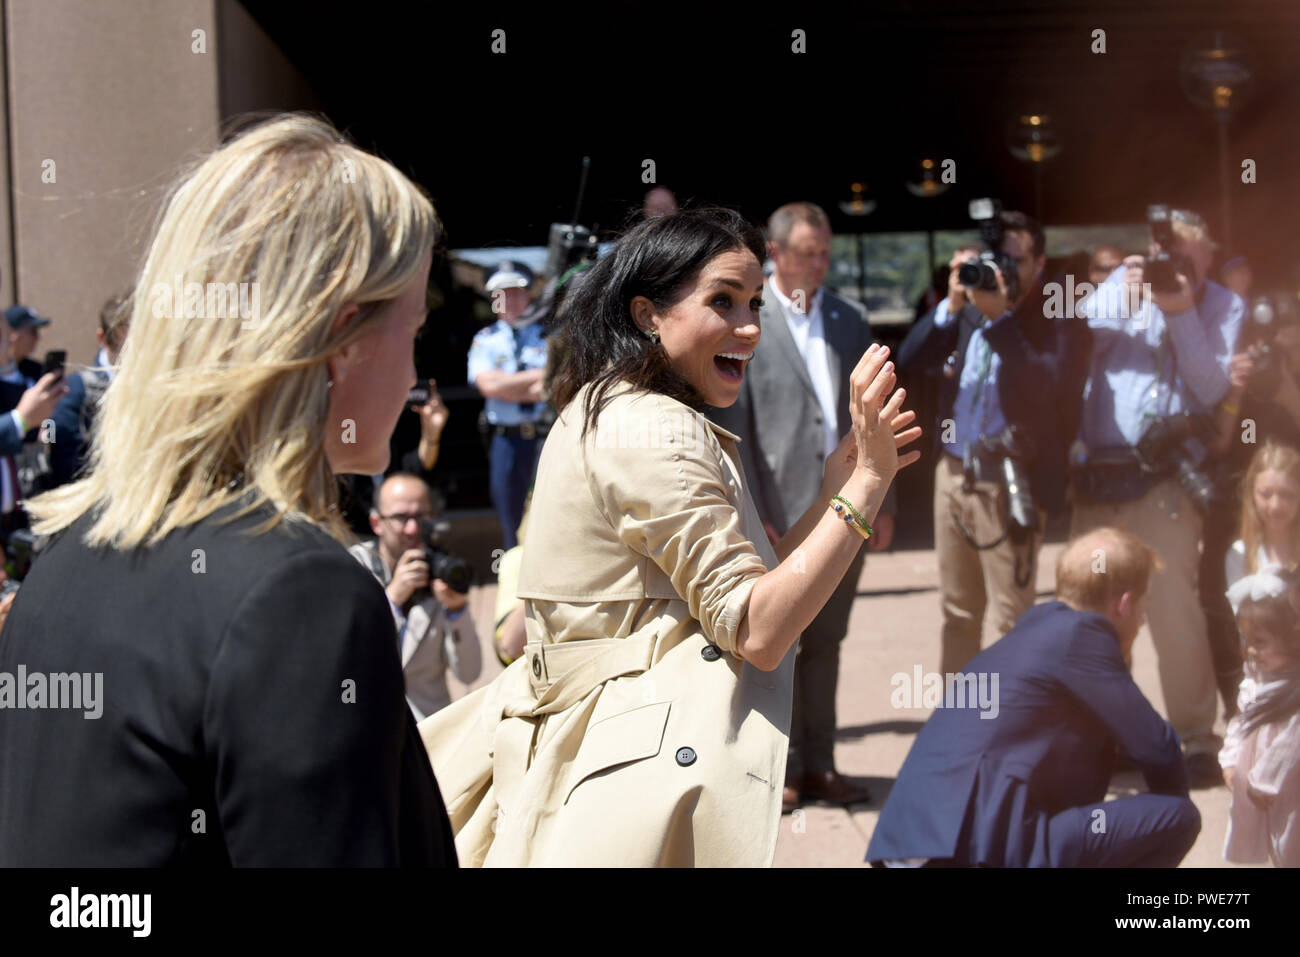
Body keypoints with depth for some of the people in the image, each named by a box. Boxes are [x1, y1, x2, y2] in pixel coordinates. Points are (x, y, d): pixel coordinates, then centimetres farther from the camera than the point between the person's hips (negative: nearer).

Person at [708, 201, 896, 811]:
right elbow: (730, 426, -7)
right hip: (780, 516, -4)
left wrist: (883, 503, 9)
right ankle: (775, 769, 11)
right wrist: (748, 515, -12)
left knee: (824, 645, 11)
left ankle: (818, 765, 18)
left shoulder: (849, 321, 12)